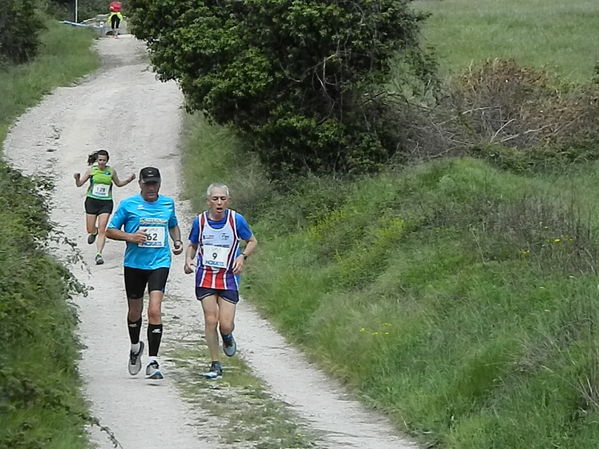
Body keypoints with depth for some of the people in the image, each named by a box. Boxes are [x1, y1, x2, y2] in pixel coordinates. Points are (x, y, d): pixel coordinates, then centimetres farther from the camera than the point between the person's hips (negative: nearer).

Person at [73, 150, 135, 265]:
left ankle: (99, 254, -9)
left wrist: (129, 180, 2)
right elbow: (79, 184, 0)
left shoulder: (111, 171, 1)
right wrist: (77, 178, -22)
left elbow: (118, 184, 18)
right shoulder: (91, 170, -3)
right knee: (90, 230, 7)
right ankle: (94, 232, 44)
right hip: (92, 201, 0)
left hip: (106, 203, 0)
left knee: (102, 230, -10)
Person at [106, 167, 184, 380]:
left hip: (159, 263, 0)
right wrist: (130, 237, -15)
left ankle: (153, 362, -14)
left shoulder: (168, 203, 8)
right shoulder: (128, 204, -1)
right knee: (134, 311, 13)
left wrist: (177, 241, 7)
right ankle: (135, 347, 43)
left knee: (154, 310, -15)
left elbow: (173, 225, 26)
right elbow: (110, 230, 2)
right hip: (134, 264, 0)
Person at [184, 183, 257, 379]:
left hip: (229, 278, -1)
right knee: (210, 320, -6)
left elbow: (252, 242, 6)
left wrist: (242, 257, -12)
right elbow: (192, 245, 13)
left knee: (226, 325, -7)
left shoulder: (236, 220, -7)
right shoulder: (199, 221, -3)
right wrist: (188, 260, -7)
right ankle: (215, 365, 7)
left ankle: (227, 337, 32)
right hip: (205, 276, 1)